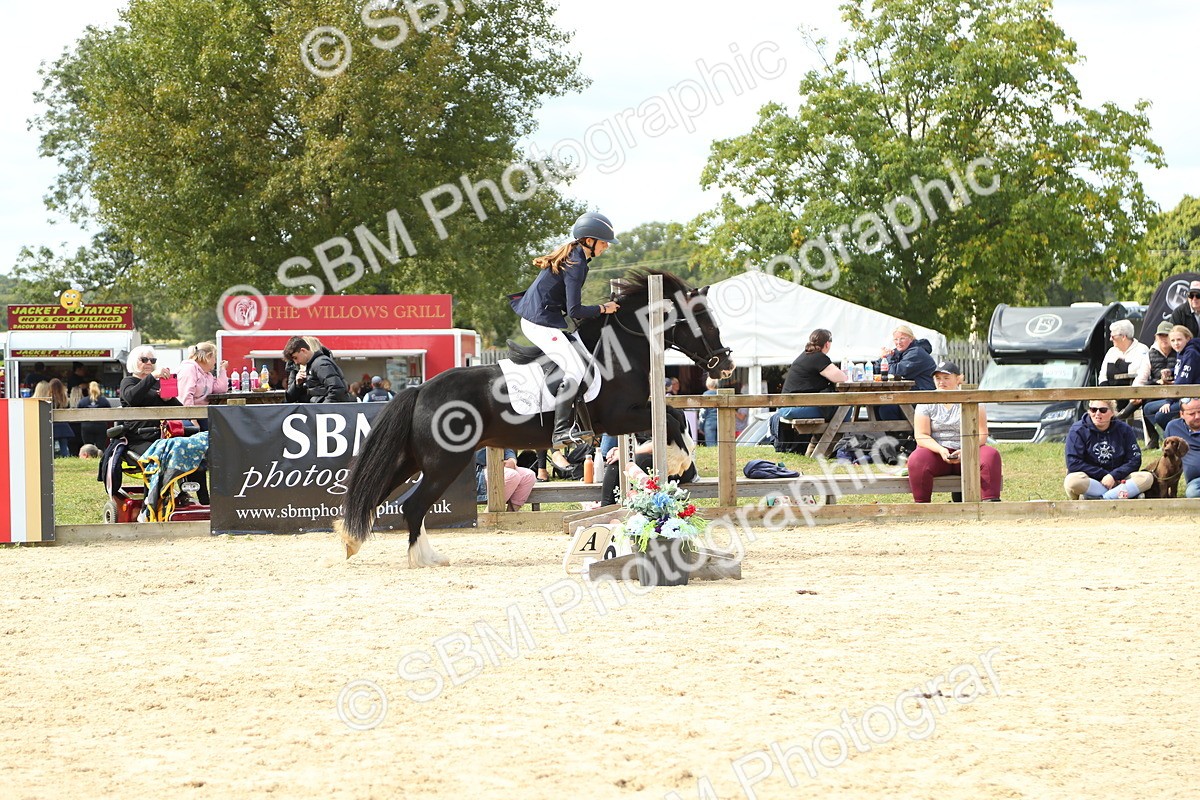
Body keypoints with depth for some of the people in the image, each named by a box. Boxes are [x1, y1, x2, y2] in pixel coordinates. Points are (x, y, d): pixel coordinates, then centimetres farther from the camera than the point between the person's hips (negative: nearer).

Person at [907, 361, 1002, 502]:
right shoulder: (926, 403, 5)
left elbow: (981, 435, -4)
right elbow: (921, 436, -4)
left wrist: (965, 450, -25)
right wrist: (940, 450, -24)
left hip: (967, 454, 0)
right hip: (936, 452, 0)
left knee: (991, 455, -29)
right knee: (916, 460, -32)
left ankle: (990, 502, -33)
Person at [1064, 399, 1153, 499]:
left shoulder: (1124, 430, 3)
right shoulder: (1077, 431, -5)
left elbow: (1134, 460, -1)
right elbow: (1073, 464, -12)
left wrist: (1113, 476, -17)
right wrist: (1104, 475, -13)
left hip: (1117, 480, 3)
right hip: (1090, 481, -3)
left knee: (1147, 477, -23)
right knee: (1072, 480, -37)